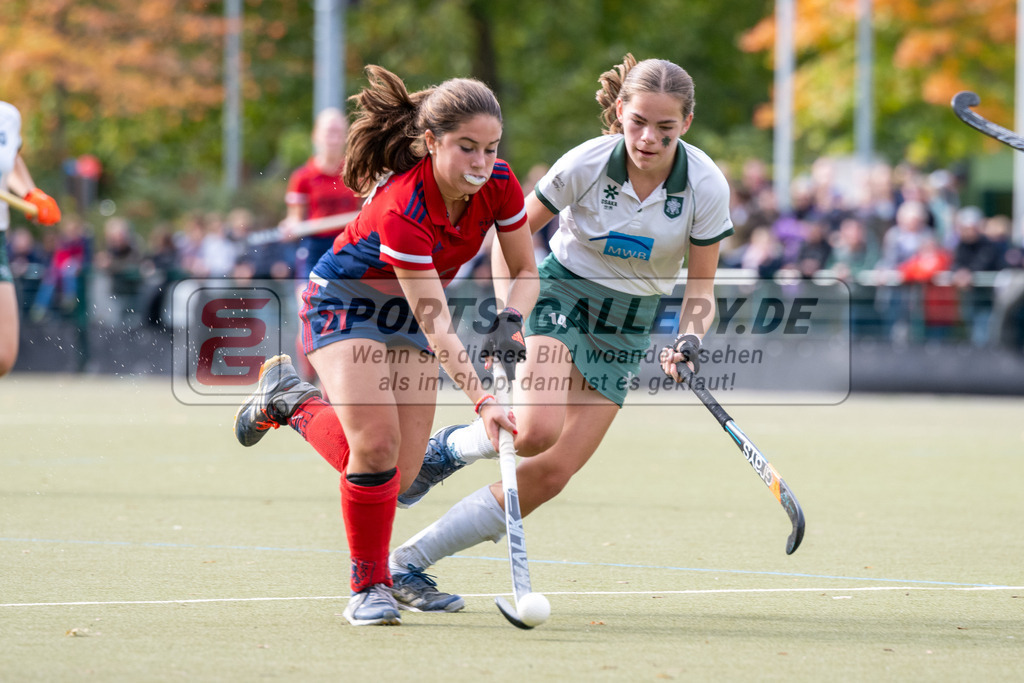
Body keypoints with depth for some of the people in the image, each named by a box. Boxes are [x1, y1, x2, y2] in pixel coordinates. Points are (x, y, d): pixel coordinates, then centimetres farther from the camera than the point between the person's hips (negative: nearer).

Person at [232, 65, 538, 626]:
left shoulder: (498, 185, -19)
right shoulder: (402, 209, -37)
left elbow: (525, 271, -4)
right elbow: (437, 327, -38)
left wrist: (510, 319, -25)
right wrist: (482, 401, -47)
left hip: (407, 314, 6)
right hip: (344, 302, -6)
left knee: (398, 477, -3)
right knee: (376, 444, -26)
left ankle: (291, 399, 23)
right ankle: (368, 587, -5)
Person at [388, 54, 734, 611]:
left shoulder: (706, 187, -15)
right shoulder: (586, 164, -19)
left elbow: (699, 289, -5)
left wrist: (688, 341, -24)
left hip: (628, 326, 3)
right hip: (563, 291, -3)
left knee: (552, 473, -8)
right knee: (537, 429, -32)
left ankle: (409, 561, 1)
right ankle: (449, 447, 1)